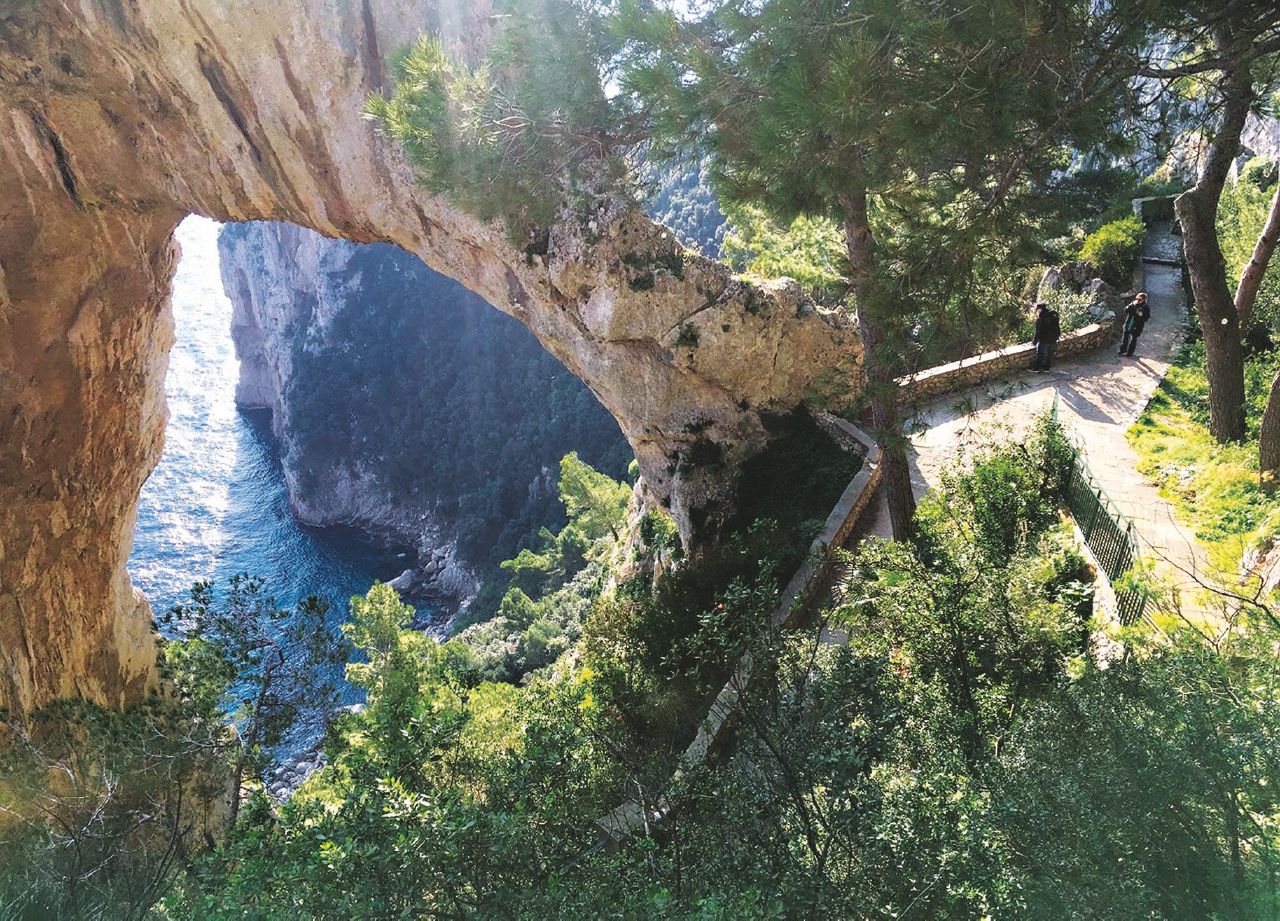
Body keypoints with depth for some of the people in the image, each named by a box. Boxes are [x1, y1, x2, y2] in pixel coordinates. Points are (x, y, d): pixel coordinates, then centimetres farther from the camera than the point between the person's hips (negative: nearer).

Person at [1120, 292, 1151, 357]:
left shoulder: (1146, 307, -10)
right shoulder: (1133, 303, 1)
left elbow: (1146, 317, -10)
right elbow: (1126, 310, -6)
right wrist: (1132, 305, -19)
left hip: (1136, 327, -5)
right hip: (1128, 324, 5)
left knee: (1132, 340, 5)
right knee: (1125, 338, 15)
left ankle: (1129, 353, 17)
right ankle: (1123, 351, 30)